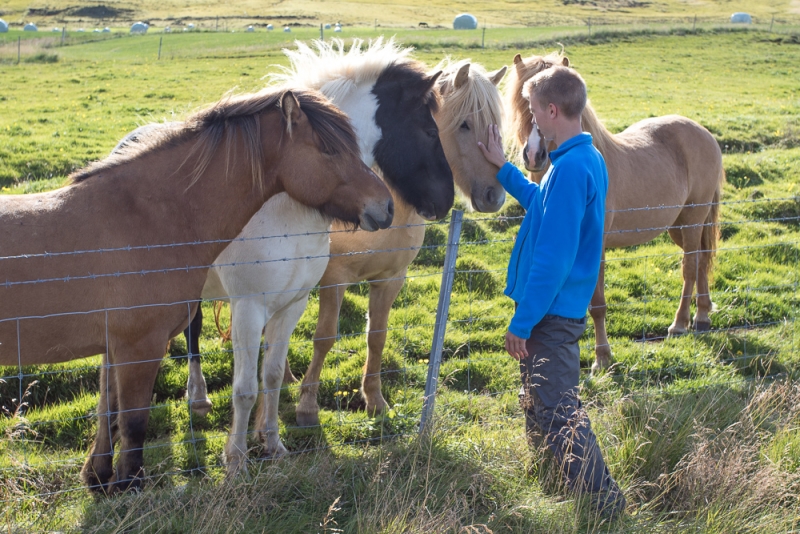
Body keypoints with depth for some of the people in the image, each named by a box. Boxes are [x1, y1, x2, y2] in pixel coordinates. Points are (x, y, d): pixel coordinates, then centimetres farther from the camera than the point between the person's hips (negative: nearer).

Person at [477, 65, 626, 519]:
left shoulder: (570, 168, -25)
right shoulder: (590, 159, 7)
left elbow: (553, 257, -26)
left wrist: (522, 321, -21)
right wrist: (504, 168, 25)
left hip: (551, 312, -10)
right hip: (568, 307, 10)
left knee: (557, 413, -3)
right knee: (541, 402, 24)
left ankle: (605, 503, 4)